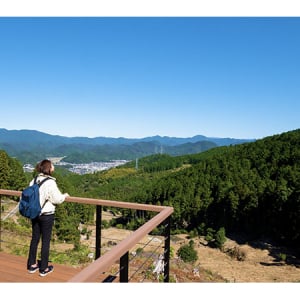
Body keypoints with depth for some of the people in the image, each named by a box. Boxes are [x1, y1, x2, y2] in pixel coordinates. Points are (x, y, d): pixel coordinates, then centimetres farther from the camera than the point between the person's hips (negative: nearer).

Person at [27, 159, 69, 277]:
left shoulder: (34, 181, -1)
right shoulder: (50, 183, -20)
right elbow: (57, 199, -15)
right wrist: (65, 195, 4)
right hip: (47, 215, -6)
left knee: (34, 238, 18)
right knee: (45, 240, 7)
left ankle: (32, 265, 31)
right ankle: (44, 269, 18)